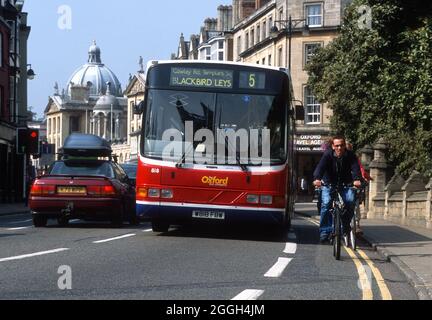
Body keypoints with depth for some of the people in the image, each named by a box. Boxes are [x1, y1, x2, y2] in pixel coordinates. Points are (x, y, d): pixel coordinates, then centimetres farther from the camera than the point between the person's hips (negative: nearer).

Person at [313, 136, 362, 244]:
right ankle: (325, 231, -19)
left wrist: (357, 179, -48)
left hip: (346, 185, 1)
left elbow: (355, 167, -26)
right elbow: (321, 166, -30)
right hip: (328, 184, -1)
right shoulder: (328, 155, -14)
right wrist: (317, 179, -52)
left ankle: (346, 225, 0)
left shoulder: (350, 156, -10)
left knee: (350, 201, -24)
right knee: (326, 203, -24)